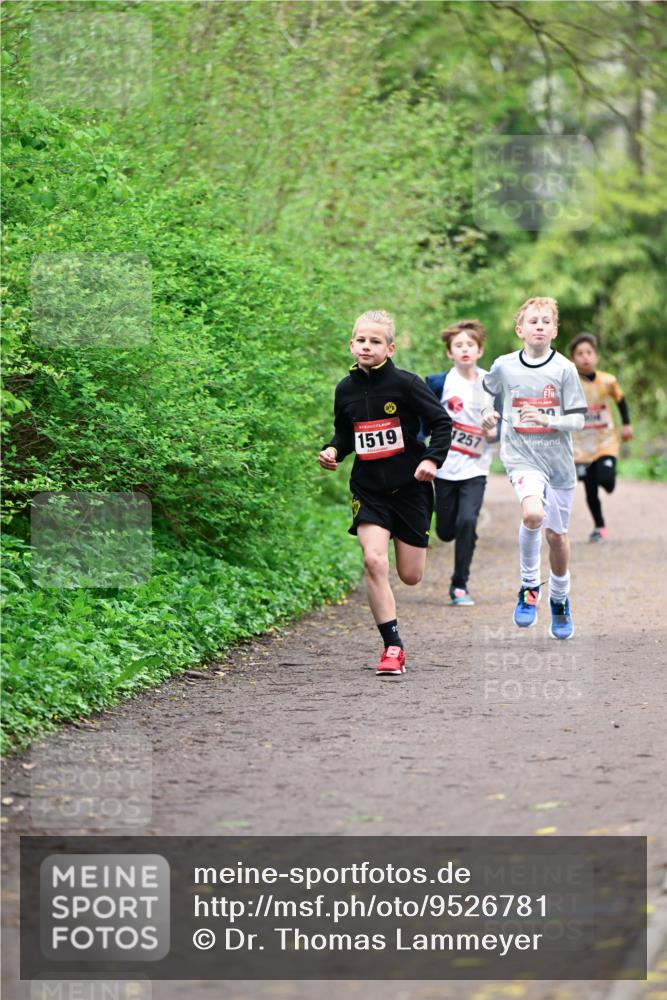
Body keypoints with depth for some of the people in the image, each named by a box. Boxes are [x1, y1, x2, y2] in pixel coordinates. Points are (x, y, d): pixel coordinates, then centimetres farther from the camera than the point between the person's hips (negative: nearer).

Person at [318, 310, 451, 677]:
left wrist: (432, 459, -19)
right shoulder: (346, 389, 1)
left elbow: (442, 422, -6)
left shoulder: (405, 383, -10)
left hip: (409, 486, -2)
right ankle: (393, 647, -12)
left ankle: (414, 544, 46)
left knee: (410, 576, 5)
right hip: (368, 488, 2)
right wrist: (333, 451, -1)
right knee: (374, 560, -19)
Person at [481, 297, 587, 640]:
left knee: (557, 533, 11)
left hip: (558, 459, 1)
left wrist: (546, 420, -20)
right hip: (521, 456, -1)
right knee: (533, 514, -29)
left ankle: (559, 599, 35)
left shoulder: (564, 369, -4)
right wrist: (487, 412, 6)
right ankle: (529, 586, -9)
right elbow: (486, 389, 24)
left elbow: (577, 419, -5)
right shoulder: (504, 366, 0)